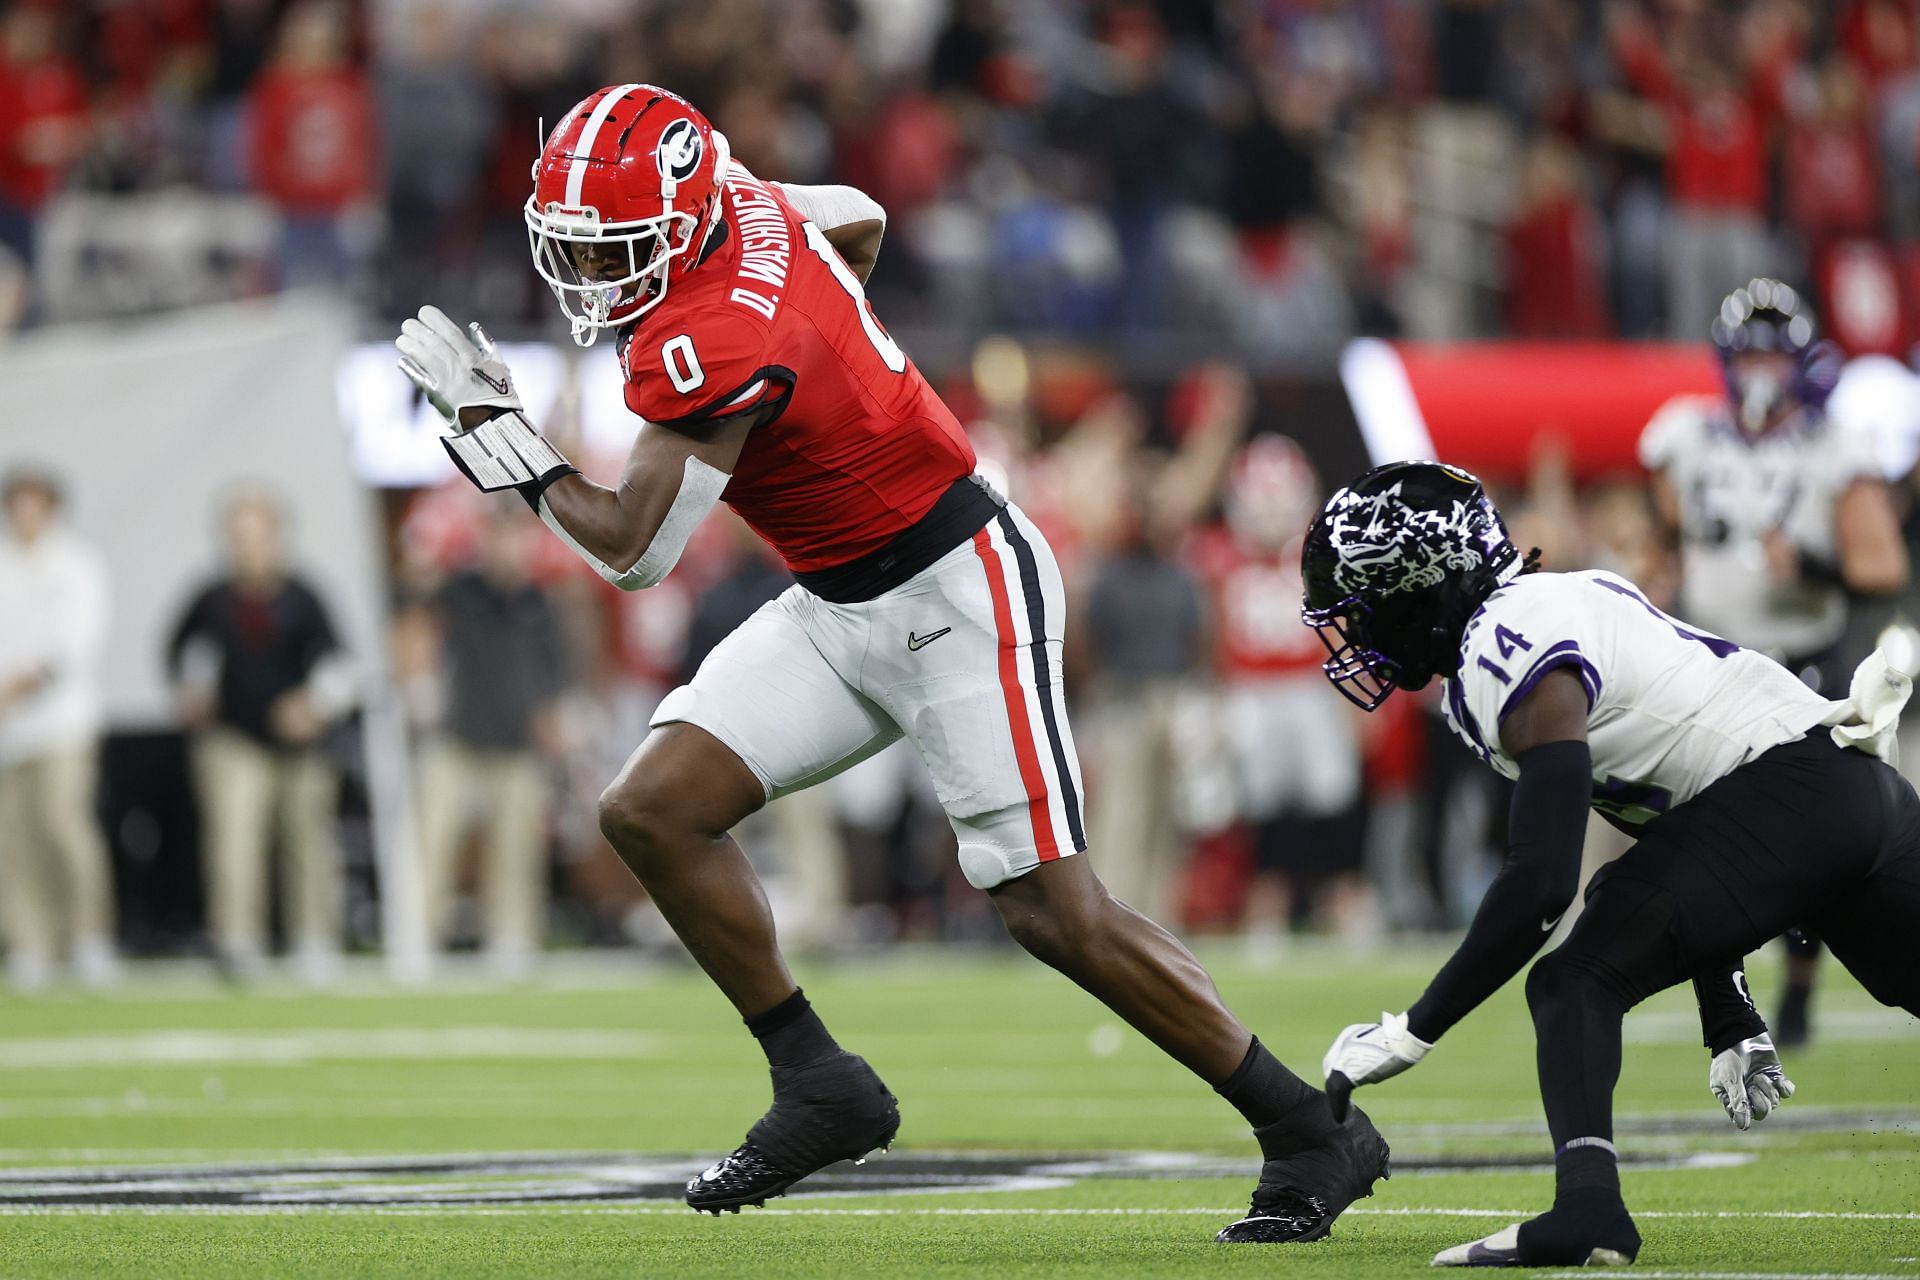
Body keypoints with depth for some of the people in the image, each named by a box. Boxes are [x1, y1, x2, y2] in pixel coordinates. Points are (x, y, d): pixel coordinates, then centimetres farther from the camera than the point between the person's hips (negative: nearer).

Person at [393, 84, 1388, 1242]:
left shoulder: (712, 343, -26)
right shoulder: (746, 208, 0)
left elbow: (634, 549, -21)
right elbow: (859, 223, 22)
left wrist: (496, 428, -12)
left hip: (958, 595, -10)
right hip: (840, 611, 10)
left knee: (1054, 907, -9)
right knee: (654, 810, -2)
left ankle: (1313, 1135, 2)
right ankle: (823, 1089, 6)